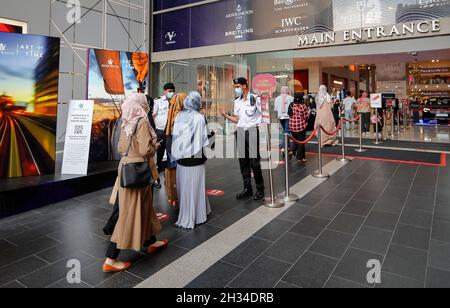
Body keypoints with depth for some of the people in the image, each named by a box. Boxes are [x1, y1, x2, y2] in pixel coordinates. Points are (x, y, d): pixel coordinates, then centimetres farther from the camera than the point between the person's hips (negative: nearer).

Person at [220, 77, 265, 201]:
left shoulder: (255, 98, -4)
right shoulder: (237, 102, 14)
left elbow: (263, 114, -5)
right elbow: (237, 119, 15)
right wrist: (225, 115, 6)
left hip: (252, 131, -6)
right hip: (240, 132, 6)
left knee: (254, 162, -5)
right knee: (243, 162, 8)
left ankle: (260, 189, 10)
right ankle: (247, 188, 19)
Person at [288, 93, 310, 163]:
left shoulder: (291, 105, 3)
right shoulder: (303, 106, -12)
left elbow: (289, 114, 12)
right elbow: (306, 117, -9)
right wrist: (308, 112, 9)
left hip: (292, 126, 4)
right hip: (301, 126, -4)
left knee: (295, 141, 22)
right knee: (301, 142, 5)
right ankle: (300, 157, 8)